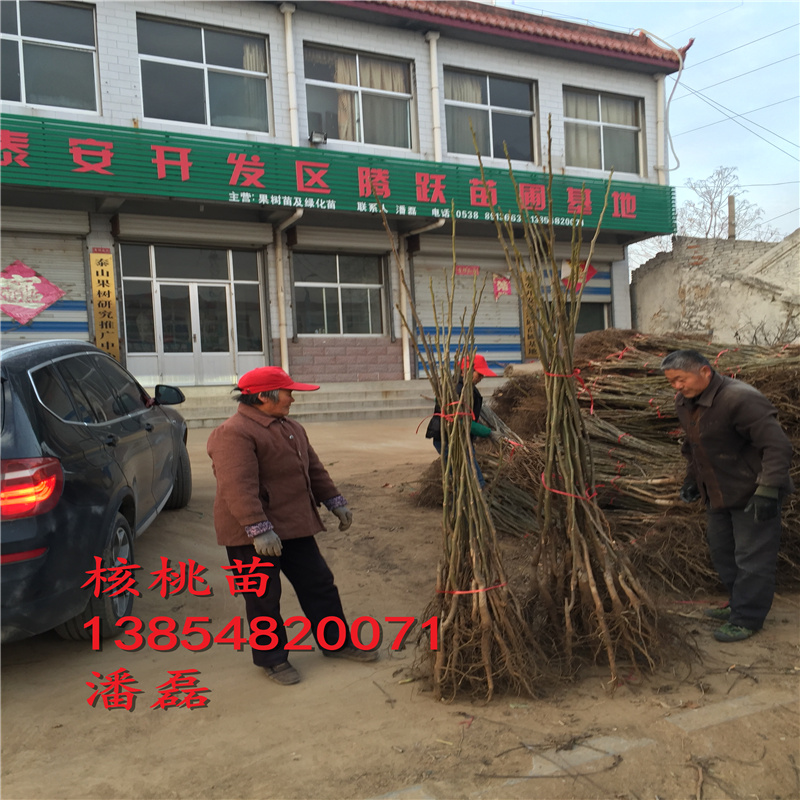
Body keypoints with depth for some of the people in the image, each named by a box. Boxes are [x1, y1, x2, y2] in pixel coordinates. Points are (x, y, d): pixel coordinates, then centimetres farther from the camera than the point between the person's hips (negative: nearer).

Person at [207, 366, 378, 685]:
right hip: (251, 535, -9)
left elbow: (314, 469, 20)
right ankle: (271, 658, 22)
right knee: (263, 598, 4)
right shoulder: (234, 434, -19)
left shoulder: (291, 428, 12)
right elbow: (238, 487, -27)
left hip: (294, 527, 9)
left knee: (319, 584, 14)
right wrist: (258, 529, -31)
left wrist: (335, 502, 18)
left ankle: (335, 642, 29)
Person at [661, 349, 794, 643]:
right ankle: (739, 606, 34)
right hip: (718, 495, 9)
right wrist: (692, 479, 19)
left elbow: (776, 446, -26)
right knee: (721, 551, 18)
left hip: (752, 495, -9)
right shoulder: (685, 402, 3)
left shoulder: (740, 399, -25)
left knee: (751, 558, -1)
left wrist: (767, 490, -30)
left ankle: (747, 619, 12)